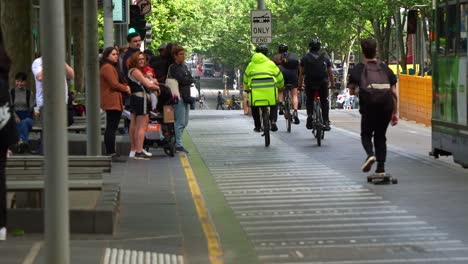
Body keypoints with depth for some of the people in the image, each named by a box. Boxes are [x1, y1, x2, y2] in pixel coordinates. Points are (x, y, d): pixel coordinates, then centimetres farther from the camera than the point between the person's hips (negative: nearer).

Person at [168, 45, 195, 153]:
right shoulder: (173, 68, -8)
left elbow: (191, 79, 11)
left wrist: (187, 80, -7)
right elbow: (182, 80, -18)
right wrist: (190, 80, -3)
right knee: (180, 122, -9)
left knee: (185, 122, 12)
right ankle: (178, 145, -6)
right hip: (179, 96, -9)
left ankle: (176, 141, 22)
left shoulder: (184, 66, 17)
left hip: (186, 97, 9)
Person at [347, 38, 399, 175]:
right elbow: (394, 93, 13)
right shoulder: (385, 69, 17)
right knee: (380, 136, 16)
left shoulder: (358, 69, 9)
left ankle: (370, 154, -16)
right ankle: (381, 168, 8)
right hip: (386, 105, 2)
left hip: (369, 104, -2)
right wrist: (395, 113, 18)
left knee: (366, 134, 15)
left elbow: (352, 91, 9)